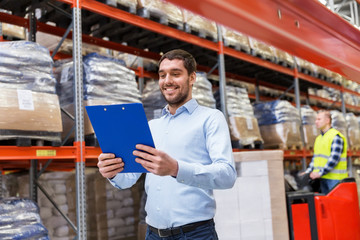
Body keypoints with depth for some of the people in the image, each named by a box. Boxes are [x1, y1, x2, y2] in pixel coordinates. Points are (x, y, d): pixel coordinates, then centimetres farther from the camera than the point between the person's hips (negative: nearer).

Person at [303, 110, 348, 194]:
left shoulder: (335, 136, -9)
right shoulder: (318, 138, 18)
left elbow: (334, 159, -18)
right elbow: (315, 157, 19)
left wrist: (320, 173, -20)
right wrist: (308, 171, 6)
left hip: (335, 178, -8)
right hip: (323, 178, 8)